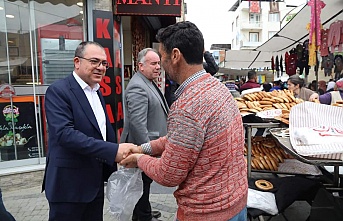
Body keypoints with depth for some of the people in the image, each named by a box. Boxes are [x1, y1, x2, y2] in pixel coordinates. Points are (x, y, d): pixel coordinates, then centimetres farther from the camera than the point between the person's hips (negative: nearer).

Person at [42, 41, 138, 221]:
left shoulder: (97, 92, 11)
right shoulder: (58, 91, -13)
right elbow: (64, 133, -26)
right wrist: (113, 150, -30)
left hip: (95, 183, 7)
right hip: (69, 185, -7)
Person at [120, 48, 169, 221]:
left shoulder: (148, 82, 12)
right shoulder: (137, 87, -21)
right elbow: (137, 124, -27)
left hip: (149, 143, 10)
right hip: (143, 146, -10)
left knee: (145, 181, 21)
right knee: (144, 182, 6)